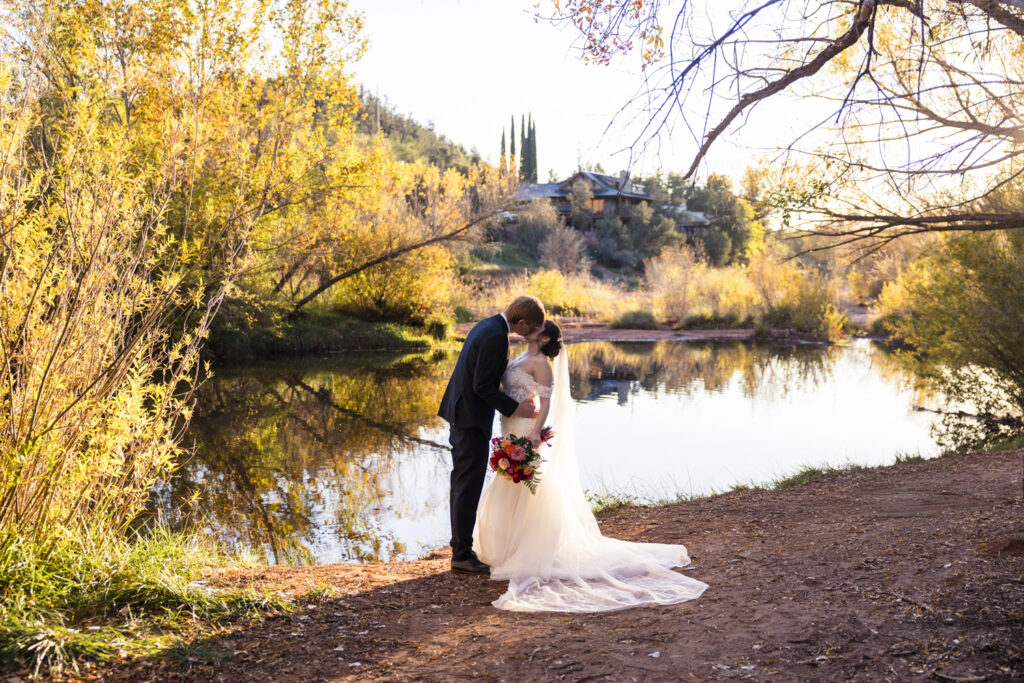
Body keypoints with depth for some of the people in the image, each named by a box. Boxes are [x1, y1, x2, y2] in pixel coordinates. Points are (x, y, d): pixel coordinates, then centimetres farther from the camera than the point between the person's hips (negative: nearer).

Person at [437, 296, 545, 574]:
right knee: (469, 486, -4)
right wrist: (515, 408, -16)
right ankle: (462, 555, 3)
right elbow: (482, 386, -22)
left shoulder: (487, 325, 10)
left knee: (462, 484, 15)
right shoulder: (496, 337, -21)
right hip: (472, 418, -11)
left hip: (460, 413, 11)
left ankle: (461, 548, 24)